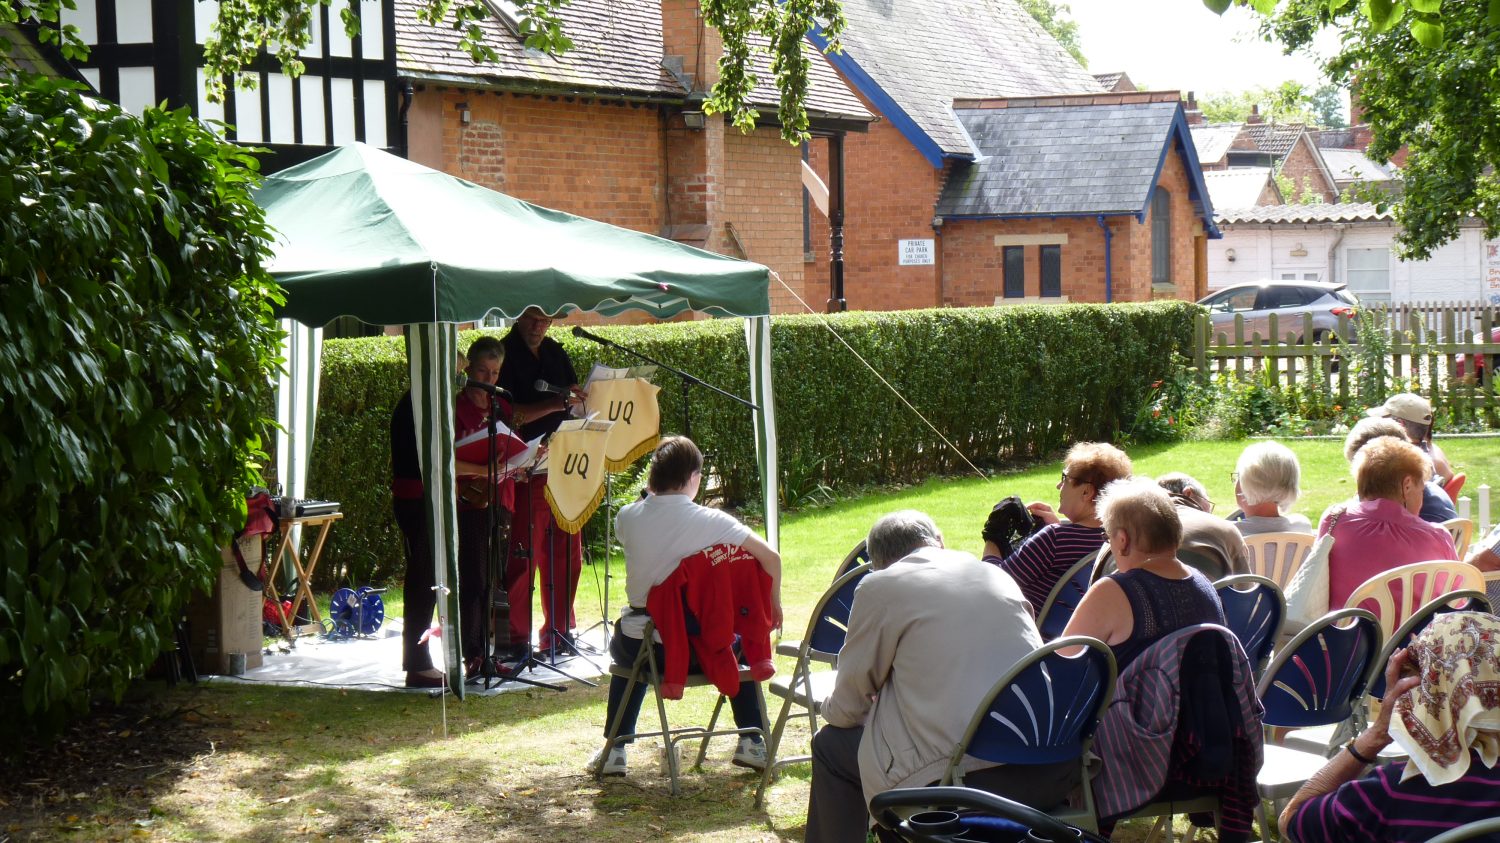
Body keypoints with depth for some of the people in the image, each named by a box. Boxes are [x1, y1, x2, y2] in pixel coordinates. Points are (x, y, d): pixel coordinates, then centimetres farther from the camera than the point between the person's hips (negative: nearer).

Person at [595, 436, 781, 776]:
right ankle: (752, 742, 25)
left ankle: (614, 748, 33)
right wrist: (774, 603, 3)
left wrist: (652, 490, 10)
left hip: (640, 648, 2)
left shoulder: (628, 517, -8)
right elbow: (771, 558, -12)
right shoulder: (710, 521, -14)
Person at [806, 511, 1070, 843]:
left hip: (970, 779, -6)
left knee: (831, 746, 17)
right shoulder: (996, 575, 18)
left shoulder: (879, 586, 2)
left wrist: (829, 706, 32)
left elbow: (847, 709, 8)